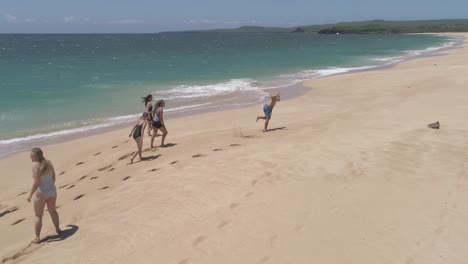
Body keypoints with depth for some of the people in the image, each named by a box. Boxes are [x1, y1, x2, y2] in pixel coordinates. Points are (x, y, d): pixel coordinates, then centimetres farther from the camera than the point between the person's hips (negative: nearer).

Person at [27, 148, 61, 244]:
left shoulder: (36, 165, -20)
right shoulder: (49, 162, 0)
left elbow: (36, 182, -23)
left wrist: (30, 195, -14)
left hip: (41, 193, -6)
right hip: (52, 191, 6)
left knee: (38, 216, 8)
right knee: (53, 211, 26)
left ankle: (37, 238, 12)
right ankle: (58, 229, 40)